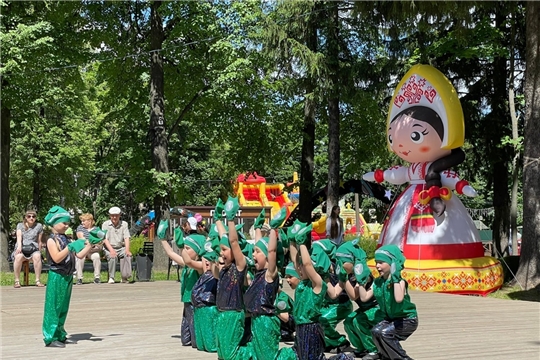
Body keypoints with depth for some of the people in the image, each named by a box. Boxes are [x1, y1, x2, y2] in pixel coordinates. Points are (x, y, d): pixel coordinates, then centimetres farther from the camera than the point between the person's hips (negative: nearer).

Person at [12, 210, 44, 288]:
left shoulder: (39, 226, 12)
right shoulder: (20, 225, 11)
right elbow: (19, 236, -7)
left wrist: (39, 252, 11)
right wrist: (19, 246, -25)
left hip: (33, 249, 0)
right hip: (21, 248, 0)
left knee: (37, 256, -36)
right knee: (19, 257, -37)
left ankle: (38, 280, -32)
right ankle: (17, 280, -29)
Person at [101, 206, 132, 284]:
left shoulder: (124, 224, 7)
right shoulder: (105, 224, 2)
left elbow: (126, 238, -2)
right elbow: (105, 239, -9)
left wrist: (127, 250, -21)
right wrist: (111, 250, -26)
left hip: (121, 248, 1)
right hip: (109, 249, -1)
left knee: (128, 255, -30)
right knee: (113, 257, -34)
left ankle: (125, 277, -24)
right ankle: (111, 277, -20)